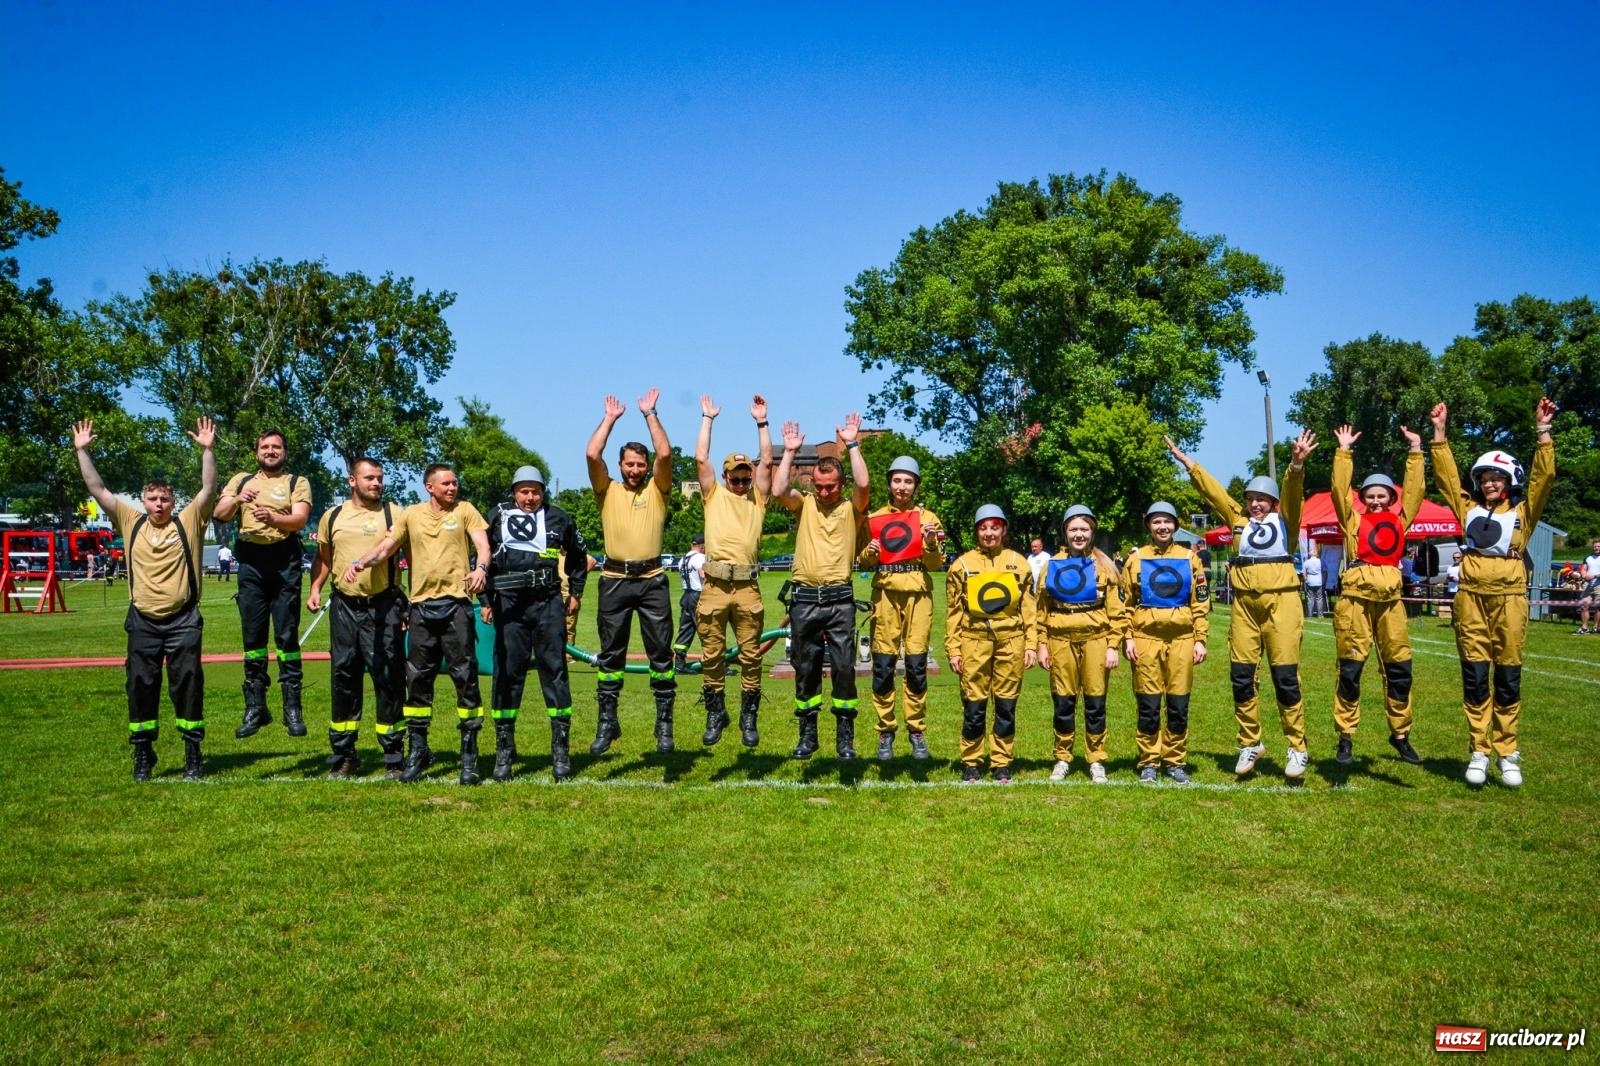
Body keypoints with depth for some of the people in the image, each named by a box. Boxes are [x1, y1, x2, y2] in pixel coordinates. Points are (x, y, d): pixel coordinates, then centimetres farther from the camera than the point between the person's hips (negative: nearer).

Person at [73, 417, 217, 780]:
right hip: (143, 621, 2)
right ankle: (142, 754, 16)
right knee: (140, 686, 6)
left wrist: (207, 449, -17)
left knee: (188, 685, 2)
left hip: (183, 620, -2)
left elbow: (209, 488, -8)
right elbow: (97, 489, 6)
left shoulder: (188, 522, 1)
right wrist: (82, 451, 2)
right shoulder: (130, 522, 7)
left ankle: (193, 753, 11)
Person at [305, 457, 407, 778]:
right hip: (344, 607, 4)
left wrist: (409, 605, -7)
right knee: (343, 679, 10)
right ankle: (344, 756, 21)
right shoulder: (332, 516, 9)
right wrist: (315, 589, 4)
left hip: (383, 607, -3)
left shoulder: (393, 514, -1)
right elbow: (323, 557, 19)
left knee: (388, 680, -1)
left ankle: (394, 758, 8)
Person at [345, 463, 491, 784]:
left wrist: (480, 568, -26)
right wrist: (360, 562, -11)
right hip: (422, 605, 3)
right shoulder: (411, 514, 12)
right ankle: (417, 751, 18)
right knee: (417, 679, 6)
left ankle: (469, 754, 4)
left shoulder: (465, 510, 7)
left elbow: (482, 544, -4)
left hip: (455, 603, -2)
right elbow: (386, 547, 8)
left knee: (465, 676, -4)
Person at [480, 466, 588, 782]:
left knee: (554, 670, -1)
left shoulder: (558, 518, 8)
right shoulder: (497, 516, 7)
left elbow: (577, 555, 22)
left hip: (548, 602, 0)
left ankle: (561, 749, 4)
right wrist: (485, 600, 8)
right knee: (507, 673, 0)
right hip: (509, 604, 0)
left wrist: (575, 593, 17)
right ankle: (504, 750, 9)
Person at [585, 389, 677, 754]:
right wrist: (610, 417, 5)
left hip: (652, 580, 0)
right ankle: (607, 721, 14)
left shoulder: (657, 489, 8)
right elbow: (592, 455, -4)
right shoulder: (607, 490, 9)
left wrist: (650, 413, 3)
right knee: (610, 653, 6)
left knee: (661, 652, 3)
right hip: (615, 580, 1)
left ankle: (664, 723, 10)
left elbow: (665, 454, -6)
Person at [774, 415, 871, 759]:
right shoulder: (803, 505, 8)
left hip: (840, 599, -1)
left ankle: (845, 737, 8)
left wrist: (852, 445, -13)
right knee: (805, 668, 8)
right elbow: (778, 491, -12)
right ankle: (807, 735, 18)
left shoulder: (851, 508, 5)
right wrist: (790, 452, -8)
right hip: (804, 598, 1)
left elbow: (864, 485, -16)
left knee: (844, 668, -1)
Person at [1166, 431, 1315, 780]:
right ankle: (1250, 743, 19)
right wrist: (1186, 461, 12)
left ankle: (1297, 748, 8)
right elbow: (1213, 489, 15)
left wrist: (1296, 463, -28)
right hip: (1245, 604, 4)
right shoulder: (1238, 520, 15)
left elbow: (1293, 492, -10)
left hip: (1280, 601, -3)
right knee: (1241, 677, 4)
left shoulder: (1284, 520, 7)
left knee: (1285, 677, -3)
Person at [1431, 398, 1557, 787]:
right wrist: (1439, 433, 8)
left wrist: (1543, 432, -7)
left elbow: (1543, 477, -2)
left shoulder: (1522, 511, 8)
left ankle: (1507, 753, 10)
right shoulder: (1469, 508, 13)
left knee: (1508, 678, 3)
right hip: (1471, 597, 2)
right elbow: (1446, 476, 13)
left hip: (1509, 597, -1)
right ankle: (1479, 752, 8)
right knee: (1475, 677, 2)